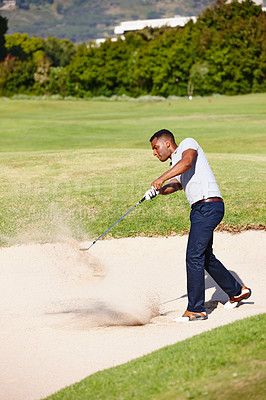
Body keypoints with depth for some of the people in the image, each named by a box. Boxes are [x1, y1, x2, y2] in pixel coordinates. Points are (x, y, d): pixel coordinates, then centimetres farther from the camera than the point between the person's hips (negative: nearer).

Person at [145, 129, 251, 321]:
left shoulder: (188, 143, 1)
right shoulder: (176, 167, 24)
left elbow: (187, 162, -22)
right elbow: (174, 185, 3)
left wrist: (162, 178, -26)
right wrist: (157, 190, -17)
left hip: (208, 206, -10)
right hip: (200, 210, 10)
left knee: (194, 257, -13)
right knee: (206, 258, 20)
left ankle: (196, 310, -10)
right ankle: (237, 291, 38)